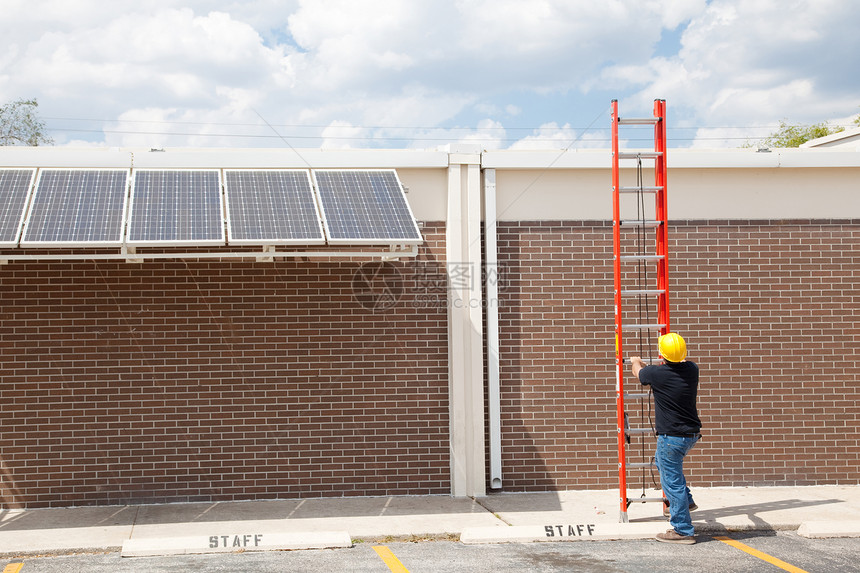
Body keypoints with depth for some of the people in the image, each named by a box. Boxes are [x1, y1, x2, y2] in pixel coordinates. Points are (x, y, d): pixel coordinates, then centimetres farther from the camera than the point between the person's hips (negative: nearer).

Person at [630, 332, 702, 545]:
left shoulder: (657, 373, -17)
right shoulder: (691, 369, -2)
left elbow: (639, 372, 8)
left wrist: (636, 361, 32)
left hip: (672, 437, -8)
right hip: (692, 433, 8)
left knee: (672, 483, 0)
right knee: (662, 461, 31)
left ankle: (683, 531, 4)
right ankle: (685, 501, 36)